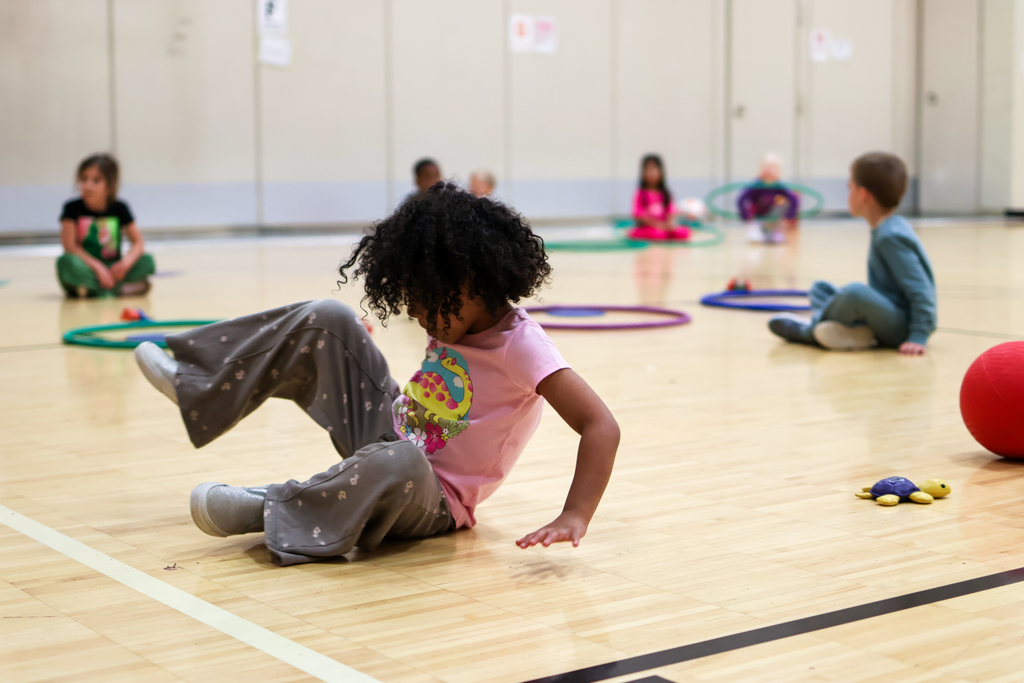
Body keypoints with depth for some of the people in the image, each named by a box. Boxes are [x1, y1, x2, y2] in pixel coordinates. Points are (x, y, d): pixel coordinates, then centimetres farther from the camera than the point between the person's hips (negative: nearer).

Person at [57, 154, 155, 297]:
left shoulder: (119, 209, 1)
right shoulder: (73, 208, -5)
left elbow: (138, 242, 0)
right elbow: (70, 245, -13)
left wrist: (126, 262, -21)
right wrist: (97, 267, -23)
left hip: (112, 269, 2)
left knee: (147, 261, -22)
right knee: (66, 262, -35)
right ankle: (118, 288, -30)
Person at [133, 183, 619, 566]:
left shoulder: (520, 345, -23)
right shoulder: (456, 321, 1)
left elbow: (601, 425, -31)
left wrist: (574, 517, -40)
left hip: (431, 504, -8)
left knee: (399, 461, -46)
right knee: (327, 321, 1)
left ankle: (268, 509, -23)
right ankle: (198, 385, 8)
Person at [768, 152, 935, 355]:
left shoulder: (890, 237, -18)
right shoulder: (884, 229, 12)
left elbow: (922, 292, -24)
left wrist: (919, 337, -29)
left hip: (902, 328, -11)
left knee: (855, 292, -37)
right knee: (820, 289, 17)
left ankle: (808, 330, -10)